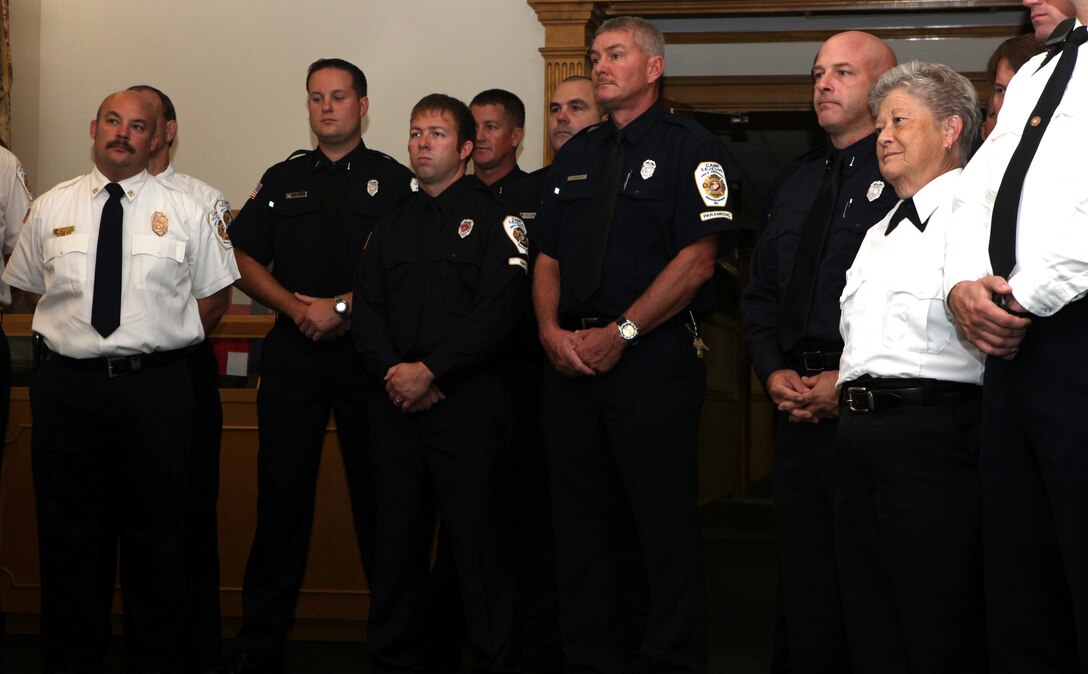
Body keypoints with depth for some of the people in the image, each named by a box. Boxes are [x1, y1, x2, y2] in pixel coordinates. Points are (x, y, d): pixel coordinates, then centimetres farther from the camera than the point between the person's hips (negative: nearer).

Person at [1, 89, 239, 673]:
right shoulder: (51, 208, 9)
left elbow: (216, 294, 11)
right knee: (68, 535, 7)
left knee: (156, 535, 5)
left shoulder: (185, 212, 5)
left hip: (155, 389, -1)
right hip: (65, 385, 1)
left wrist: (166, 341, 2)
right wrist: (73, 334, 7)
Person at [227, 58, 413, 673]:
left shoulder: (395, 180, 5)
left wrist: (343, 307, -12)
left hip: (369, 351, -2)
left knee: (380, 493, 0)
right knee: (283, 492, 1)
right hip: (294, 352, 3)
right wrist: (296, 306, -6)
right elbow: (245, 261, 11)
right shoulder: (282, 180, 16)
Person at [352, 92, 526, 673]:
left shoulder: (492, 218, 0)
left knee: (479, 541, -3)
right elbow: (367, 312, 10)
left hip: (467, 401, -5)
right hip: (395, 401, 5)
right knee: (395, 538, 9)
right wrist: (392, 371, -8)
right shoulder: (392, 225, 18)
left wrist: (429, 371, -16)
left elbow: (496, 314, -11)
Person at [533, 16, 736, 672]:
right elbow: (548, 257, 17)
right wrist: (552, 330, -2)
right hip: (572, 363, 7)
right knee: (579, 522, 10)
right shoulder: (577, 155, 18)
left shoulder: (688, 147, -3)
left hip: (653, 362, -6)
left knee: (667, 528, -4)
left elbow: (698, 260, -12)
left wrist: (619, 334, -15)